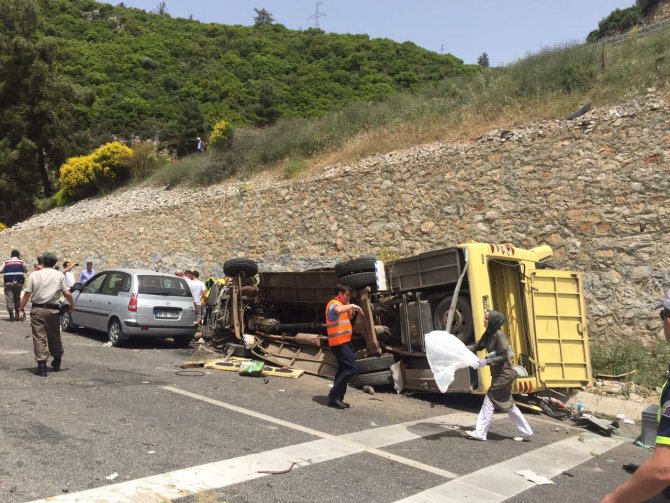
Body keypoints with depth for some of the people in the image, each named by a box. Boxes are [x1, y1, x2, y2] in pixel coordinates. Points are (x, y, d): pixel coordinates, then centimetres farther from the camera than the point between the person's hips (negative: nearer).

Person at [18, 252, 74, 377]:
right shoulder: (59, 275, 1)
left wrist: (21, 309, 6)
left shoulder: (34, 275, 1)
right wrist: (72, 305, 11)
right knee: (54, 336, 16)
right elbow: (67, 293, -4)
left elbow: (27, 294, -2)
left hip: (37, 310, -1)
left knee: (39, 338, 1)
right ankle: (57, 362, 31)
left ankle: (42, 365, -5)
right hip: (53, 310, 1)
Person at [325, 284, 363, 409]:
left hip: (343, 342, 11)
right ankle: (334, 396, -15)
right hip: (339, 343, -11)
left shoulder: (340, 305, 18)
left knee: (343, 369, 13)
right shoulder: (334, 304, -15)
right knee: (351, 367, -17)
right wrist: (352, 305, -29)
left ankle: (337, 398, 17)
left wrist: (349, 305, 11)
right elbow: (338, 310, -40)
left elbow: (350, 317, 23)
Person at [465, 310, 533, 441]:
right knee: (508, 404, 14)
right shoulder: (488, 334, 7)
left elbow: (503, 356, -20)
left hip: (504, 374, -9)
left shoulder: (499, 334, -18)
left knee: (489, 401, -5)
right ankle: (526, 433, 21)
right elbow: (477, 346, 13)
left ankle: (480, 433, 1)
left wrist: (487, 361, -24)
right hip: (498, 374, 9)